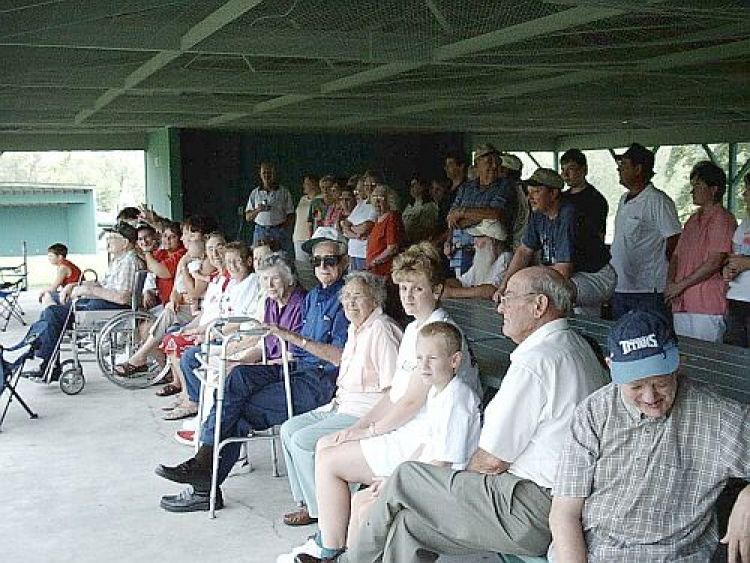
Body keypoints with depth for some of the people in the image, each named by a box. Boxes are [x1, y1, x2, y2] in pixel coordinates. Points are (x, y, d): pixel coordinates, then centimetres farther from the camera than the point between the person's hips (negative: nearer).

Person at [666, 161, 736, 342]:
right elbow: (677, 255, 19)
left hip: (708, 307, -8)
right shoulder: (693, 220, 19)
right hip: (681, 304, 8)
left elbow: (714, 263, -15)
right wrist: (670, 284, 1)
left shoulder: (723, 219, -8)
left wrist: (680, 285, -11)